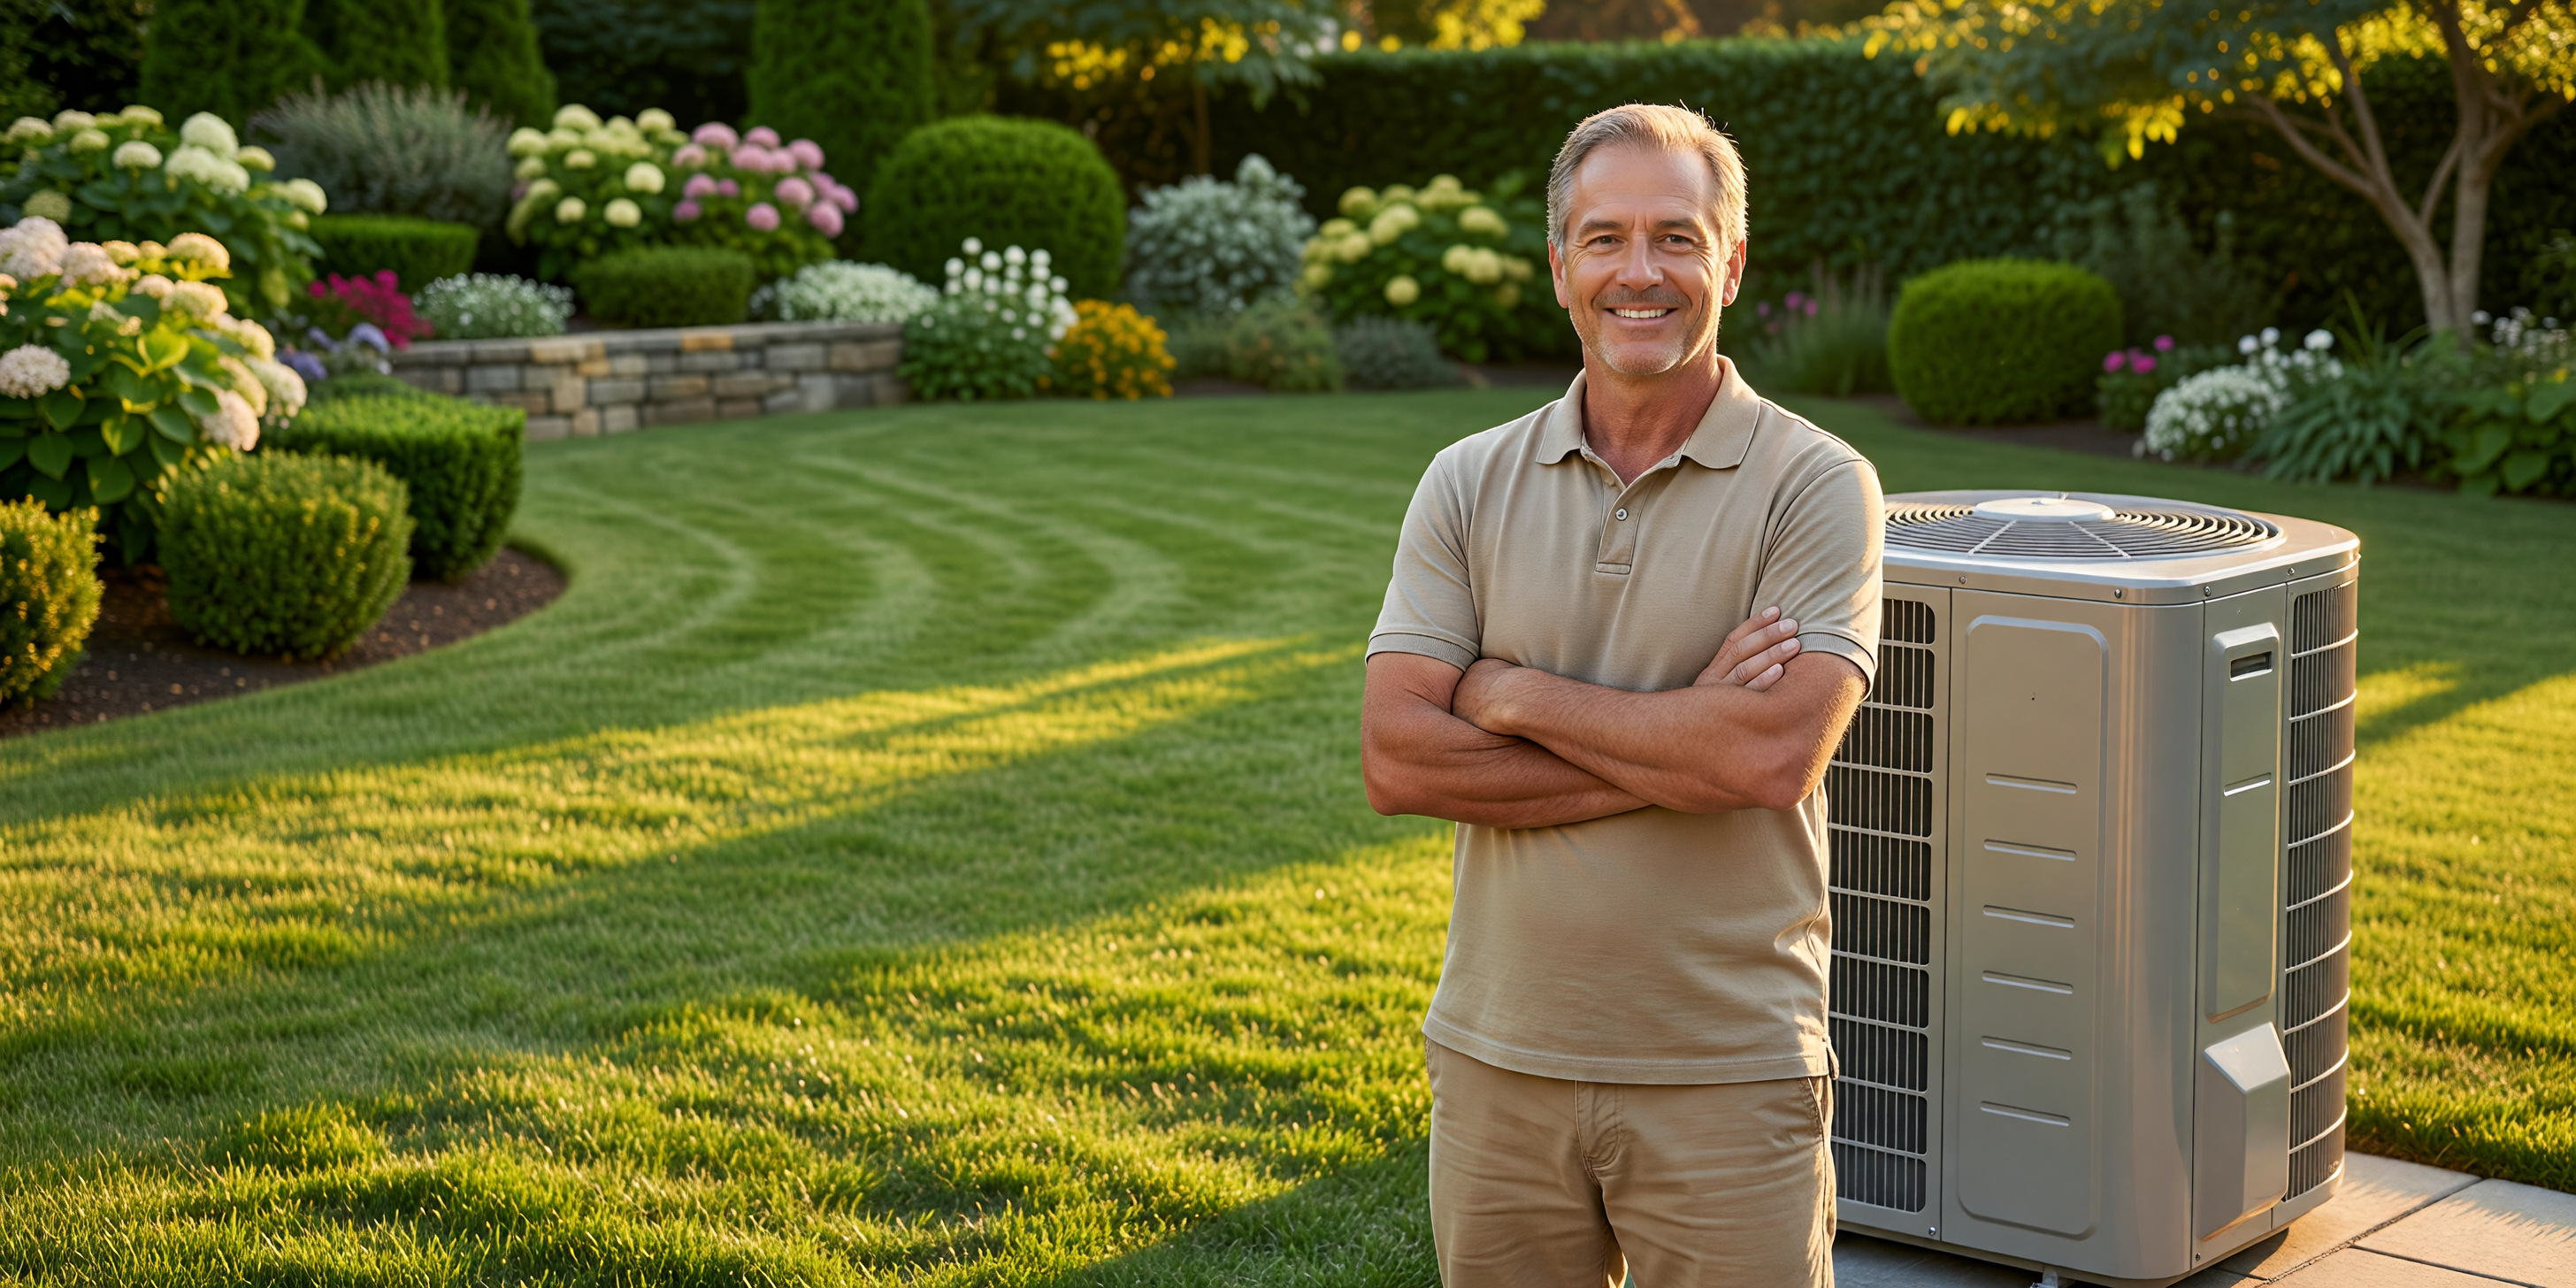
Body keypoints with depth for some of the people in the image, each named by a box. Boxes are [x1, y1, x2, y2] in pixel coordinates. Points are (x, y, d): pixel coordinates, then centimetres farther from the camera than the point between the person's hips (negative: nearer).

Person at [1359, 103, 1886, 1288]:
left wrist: (1516, 696, -12)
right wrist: (1680, 747, -15)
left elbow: (1774, 756, -20)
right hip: (1498, 1062, 3)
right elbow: (1396, 760, -8)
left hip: (1727, 1078, -3)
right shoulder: (1470, 484, 3)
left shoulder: (1815, 485, -6)